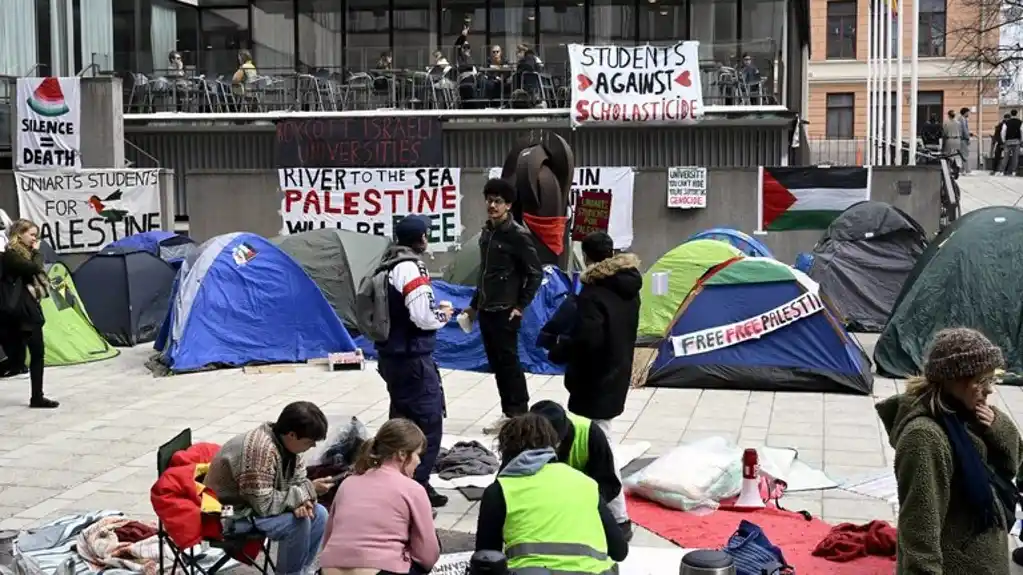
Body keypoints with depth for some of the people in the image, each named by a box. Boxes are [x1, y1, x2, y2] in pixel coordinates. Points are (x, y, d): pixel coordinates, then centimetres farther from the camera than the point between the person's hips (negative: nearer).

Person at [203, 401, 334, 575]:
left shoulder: (286, 443, -6)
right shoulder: (261, 449, -32)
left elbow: (298, 481, 4)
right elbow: (263, 505, -30)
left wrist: (303, 500, -20)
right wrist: (309, 490, -26)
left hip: (258, 504, 9)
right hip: (231, 514, -9)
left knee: (319, 514, -2)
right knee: (297, 522, -24)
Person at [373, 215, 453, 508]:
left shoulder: (387, 265, 9)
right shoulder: (411, 267, -18)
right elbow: (423, 317, -21)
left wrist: (433, 311, 13)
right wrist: (443, 315, -2)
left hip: (390, 355, 9)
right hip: (413, 357, -9)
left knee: (402, 418, 19)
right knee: (428, 419, -3)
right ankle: (418, 484, -3)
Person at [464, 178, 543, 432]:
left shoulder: (518, 235, -11)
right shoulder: (487, 232, 12)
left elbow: (535, 273, -11)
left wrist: (520, 306, -13)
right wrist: (474, 304, 19)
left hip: (505, 312, -8)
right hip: (486, 310, 8)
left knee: (508, 363, -4)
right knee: (496, 364, 11)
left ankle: (520, 415, 5)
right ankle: (508, 415, 19)